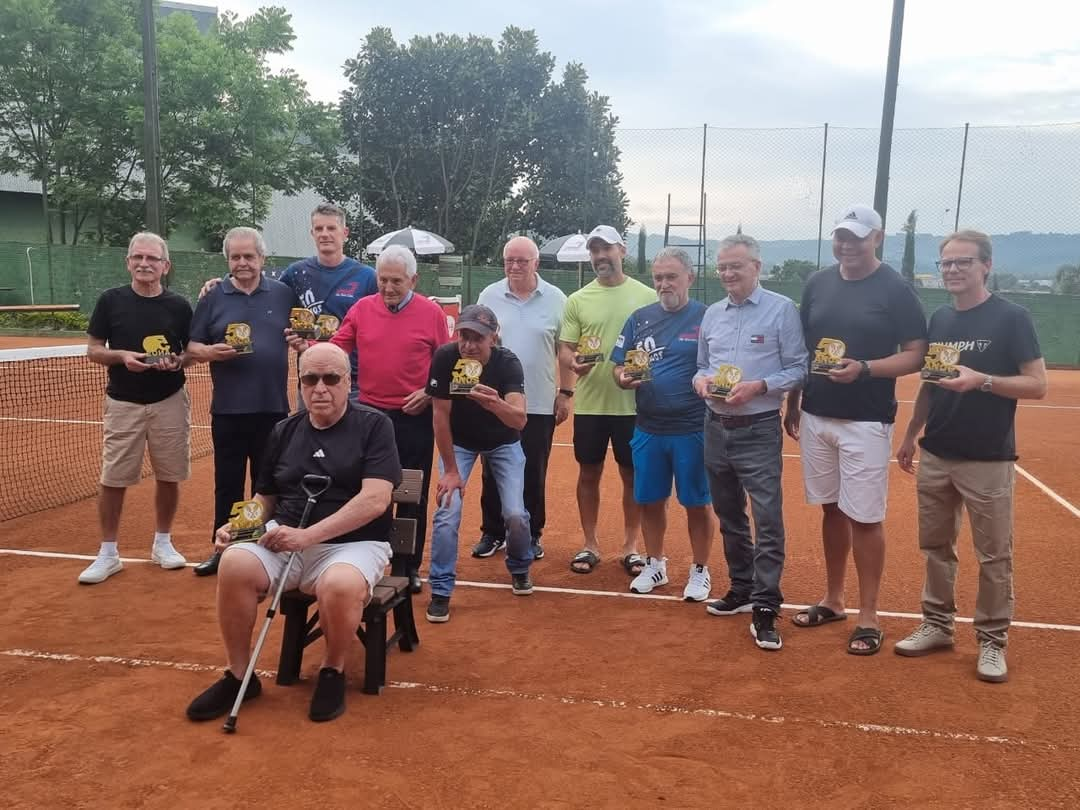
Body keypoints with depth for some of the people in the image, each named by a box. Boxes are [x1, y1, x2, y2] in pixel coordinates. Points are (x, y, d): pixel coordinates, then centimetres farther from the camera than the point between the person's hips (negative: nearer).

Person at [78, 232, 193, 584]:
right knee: (113, 480, 2)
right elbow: (93, 350, 2)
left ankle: (162, 543, 27)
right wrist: (121, 356, -17)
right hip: (123, 404, 0)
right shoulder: (110, 300, 0)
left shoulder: (178, 305, 0)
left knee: (169, 477, 8)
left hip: (169, 403, 1)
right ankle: (108, 554, 15)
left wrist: (178, 361, -15)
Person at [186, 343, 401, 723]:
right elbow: (264, 499, 21)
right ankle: (238, 675, -4)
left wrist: (308, 535, -20)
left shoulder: (374, 426, -3)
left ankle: (333, 671, -5)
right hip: (284, 540, 4)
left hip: (353, 543, -4)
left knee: (341, 585, -37)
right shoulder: (284, 432, 13)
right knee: (234, 563, -26)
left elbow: (374, 500, -14)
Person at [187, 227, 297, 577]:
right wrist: (212, 352, -16)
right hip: (228, 410, 0)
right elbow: (192, 347, 4)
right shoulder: (213, 298, 4)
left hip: (273, 407, 0)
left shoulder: (283, 294, 5)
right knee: (227, 483, 8)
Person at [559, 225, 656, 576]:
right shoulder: (577, 299, 4)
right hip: (589, 404, 1)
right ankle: (590, 545, 23)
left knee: (633, 475, 8)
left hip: (633, 403, -1)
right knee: (588, 473, 9)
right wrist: (572, 362, -19)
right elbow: (564, 349, 3)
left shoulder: (646, 296, 1)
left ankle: (630, 545, 22)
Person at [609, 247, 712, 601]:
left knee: (696, 503, 8)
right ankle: (655, 565, 32)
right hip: (647, 430, 4)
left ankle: (700, 571, 24)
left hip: (692, 430, -3)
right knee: (650, 502, 14)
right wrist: (623, 378, -13)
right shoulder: (640, 318, 7)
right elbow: (618, 367, 9)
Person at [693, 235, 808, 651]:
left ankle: (765, 609, -2)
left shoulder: (782, 310, -6)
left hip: (759, 431, -6)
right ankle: (741, 588, 31)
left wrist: (758, 387, -20)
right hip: (716, 428, 6)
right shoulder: (712, 314, 11)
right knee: (729, 517, 16)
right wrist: (701, 380, -3)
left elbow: (798, 369, -7)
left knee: (767, 520, -8)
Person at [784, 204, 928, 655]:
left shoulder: (894, 289, -7)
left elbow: (917, 355, -8)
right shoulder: (818, 283, 8)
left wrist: (863, 369, -22)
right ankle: (833, 600, 27)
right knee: (832, 509, 14)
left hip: (866, 421, -5)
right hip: (816, 416, 5)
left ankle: (868, 617, 11)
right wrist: (792, 405, 12)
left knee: (865, 518, -1)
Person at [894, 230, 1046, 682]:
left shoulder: (1012, 318, -8)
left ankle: (992, 641, 16)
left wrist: (982, 381, -25)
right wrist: (910, 435, 15)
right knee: (935, 547, 13)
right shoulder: (939, 319, 9)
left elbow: (1037, 385, -11)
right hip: (935, 455, 6)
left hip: (988, 460, -5)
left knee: (994, 556, 4)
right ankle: (937, 625, 27)